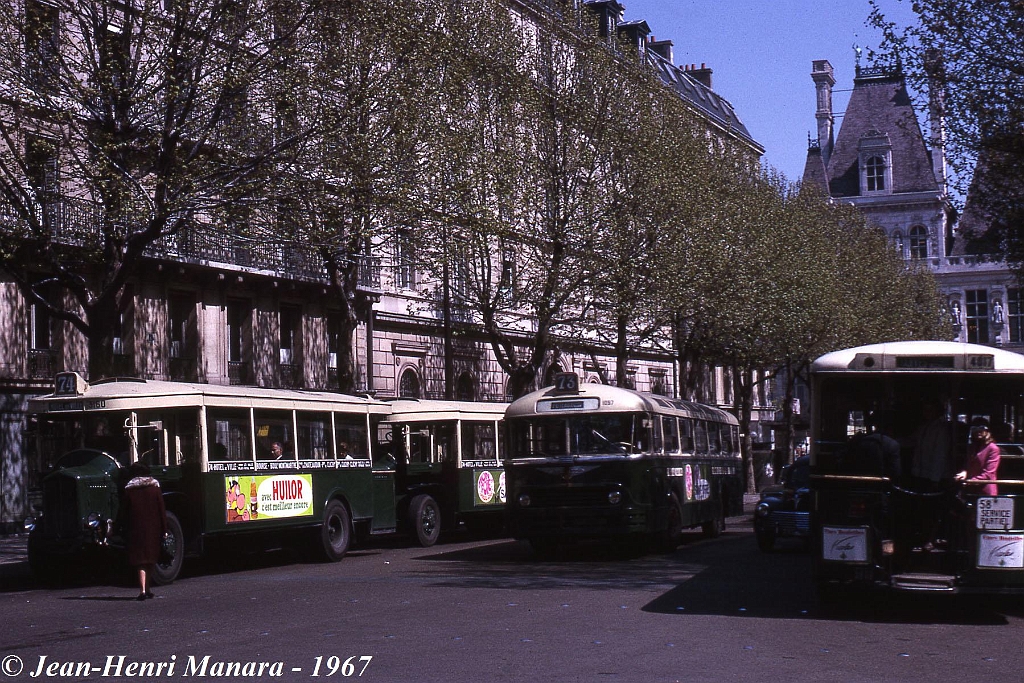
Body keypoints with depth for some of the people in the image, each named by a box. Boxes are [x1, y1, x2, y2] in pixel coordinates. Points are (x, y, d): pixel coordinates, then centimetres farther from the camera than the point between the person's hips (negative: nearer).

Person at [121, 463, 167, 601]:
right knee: (151, 559, 14)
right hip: (153, 528, 2)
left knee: (140, 560, -2)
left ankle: (142, 590, -16)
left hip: (136, 529, -1)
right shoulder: (154, 486, 2)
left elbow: (126, 512, 0)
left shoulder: (129, 490, -1)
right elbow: (161, 509, 1)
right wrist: (164, 529, 4)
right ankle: (147, 588, 18)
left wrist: (127, 531, 6)